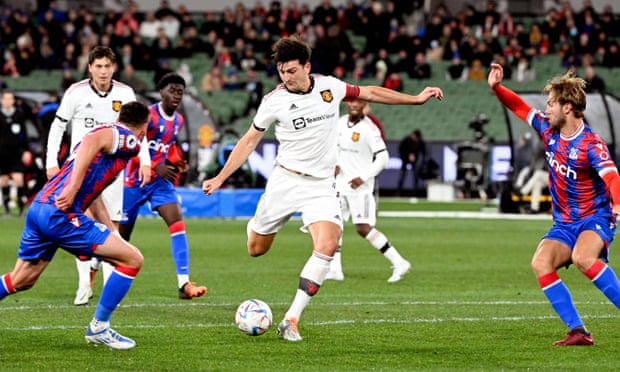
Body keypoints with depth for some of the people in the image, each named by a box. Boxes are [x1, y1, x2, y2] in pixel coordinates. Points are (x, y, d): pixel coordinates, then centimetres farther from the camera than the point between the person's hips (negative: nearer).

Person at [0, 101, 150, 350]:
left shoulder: (110, 133, 27)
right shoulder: (128, 138, -1)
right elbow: (92, 141, -23)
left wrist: (111, 230, 33)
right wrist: (73, 187, -30)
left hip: (39, 208, 9)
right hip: (61, 214, -9)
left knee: (20, 281, 24)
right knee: (132, 259, -4)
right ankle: (98, 328, 5)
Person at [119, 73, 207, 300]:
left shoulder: (178, 121, 6)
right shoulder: (149, 115, -18)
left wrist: (176, 161, 3)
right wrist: (155, 168, -24)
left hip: (160, 181, 5)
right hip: (135, 181, -5)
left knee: (177, 223, -16)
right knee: (122, 233, 7)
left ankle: (184, 284, -23)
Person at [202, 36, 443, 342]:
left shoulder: (330, 87, -2)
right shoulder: (274, 100, -7)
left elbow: (370, 93, 14)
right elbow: (249, 141, 2)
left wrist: (416, 99, 14)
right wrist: (220, 178, -3)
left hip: (322, 186, 1)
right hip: (286, 180, -1)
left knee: (327, 247, -22)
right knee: (256, 249, 6)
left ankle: (291, 321, -17)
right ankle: (257, 224, 48)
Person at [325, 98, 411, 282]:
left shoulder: (368, 129, -14)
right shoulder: (341, 123, 6)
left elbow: (383, 157, -14)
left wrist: (363, 177, -18)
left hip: (360, 185, -7)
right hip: (341, 183, 7)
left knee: (363, 228, -13)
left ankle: (399, 263, -6)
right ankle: (335, 270, 13)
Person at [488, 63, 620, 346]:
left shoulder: (590, 144, -19)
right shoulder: (548, 131, 2)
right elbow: (520, 108, 17)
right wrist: (496, 87, 2)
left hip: (595, 218, -7)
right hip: (564, 224, 7)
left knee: (582, 258, -36)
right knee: (540, 263, -19)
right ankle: (578, 331, -20)